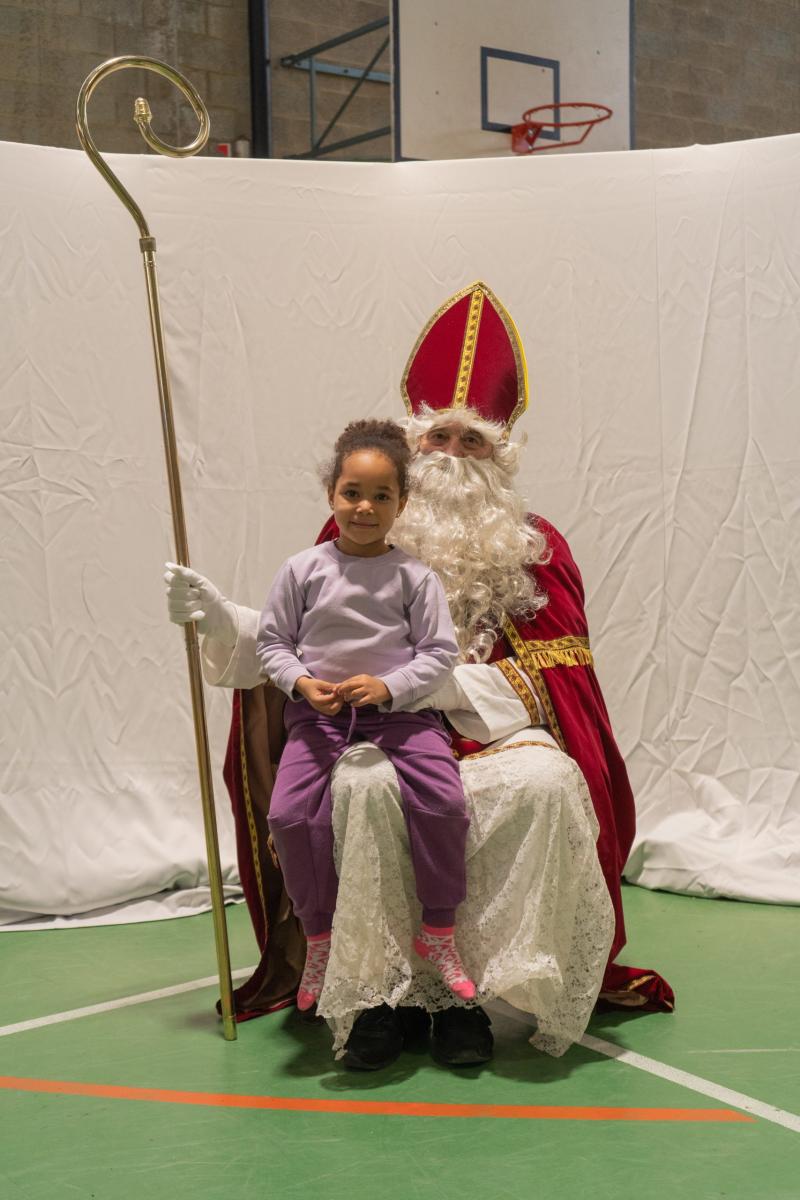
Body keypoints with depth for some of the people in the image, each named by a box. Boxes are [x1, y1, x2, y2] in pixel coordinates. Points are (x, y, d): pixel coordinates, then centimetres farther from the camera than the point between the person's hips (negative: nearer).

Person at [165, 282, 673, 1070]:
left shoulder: (534, 548, 8)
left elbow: (549, 682, -2)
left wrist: (444, 684, -17)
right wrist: (220, 618, -2)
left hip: (495, 738, 0)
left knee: (547, 783, -33)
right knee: (367, 786, -35)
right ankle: (379, 986, -21)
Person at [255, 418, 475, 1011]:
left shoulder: (414, 576, 0)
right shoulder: (302, 569, 3)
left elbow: (440, 652, 0)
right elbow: (272, 640, 9)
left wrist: (389, 688, -15)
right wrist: (301, 683, -9)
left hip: (401, 710, -1)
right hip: (319, 712, 1)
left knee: (443, 800, -22)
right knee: (290, 813, -18)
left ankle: (439, 930, 0)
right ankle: (319, 938, 4)